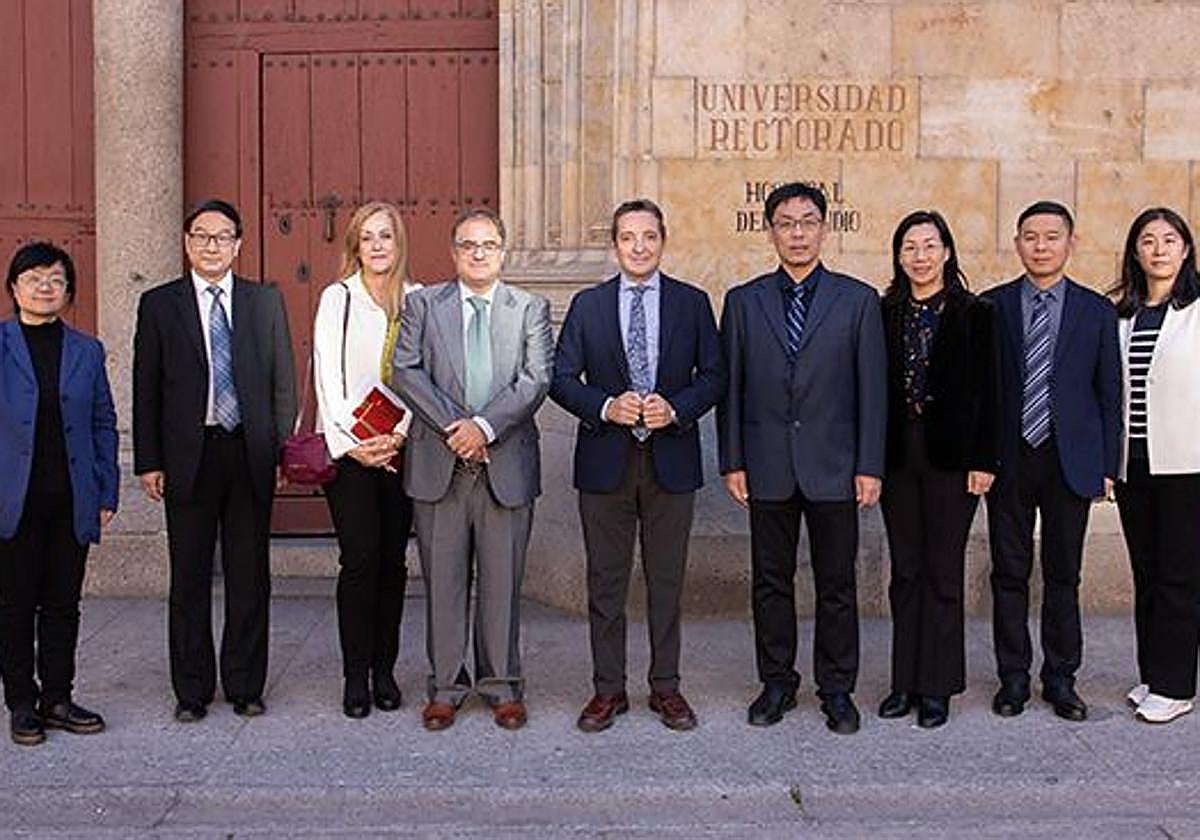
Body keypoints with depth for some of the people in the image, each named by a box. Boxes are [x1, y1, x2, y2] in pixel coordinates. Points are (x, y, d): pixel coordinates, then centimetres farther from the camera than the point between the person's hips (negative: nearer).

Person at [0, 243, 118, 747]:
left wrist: (107, 494, 5)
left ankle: (58, 699, 19)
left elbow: (104, 425, 11)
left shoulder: (87, 351, 9)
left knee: (63, 603, 9)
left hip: (71, 500, 2)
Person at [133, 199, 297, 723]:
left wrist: (284, 449, -1)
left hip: (251, 454, 1)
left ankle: (245, 686, 19)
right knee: (190, 577, 7)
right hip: (188, 456, -1)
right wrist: (148, 462, -3)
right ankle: (192, 690, 19)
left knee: (250, 576, 7)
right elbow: (146, 390, 4)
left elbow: (284, 382, 8)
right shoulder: (159, 305, 5)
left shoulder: (266, 302, 8)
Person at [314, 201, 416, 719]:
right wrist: (352, 441, -12)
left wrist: (399, 434, -10)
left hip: (399, 448, 2)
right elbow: (328, 376, -3)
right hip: (346, 447, -2)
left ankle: (385, 670, 16)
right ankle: (356, 676, 3)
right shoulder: (337, 298, 3)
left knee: (392, 559, 5)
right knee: (359, 557, -7)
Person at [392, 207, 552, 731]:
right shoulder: (423, 305, 9)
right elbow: (405, 371, -2)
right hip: (438, 463, 1)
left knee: (503, 580, 6)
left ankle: (501, 684, 19)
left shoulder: (531, 309, 8)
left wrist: (485, 425, -16)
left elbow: (536, 378, -4)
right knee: (443, 580, 6)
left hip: (506, 463, 0)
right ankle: (446, 685, 19)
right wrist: (453, 425, -12)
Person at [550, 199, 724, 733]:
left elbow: (714, 375, 4)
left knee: (667, 579, 8)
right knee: (606, 580, 6)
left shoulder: (692, 303, 6)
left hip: (671, 460, 0)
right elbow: (561, 379, 3)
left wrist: (677, 408, -13)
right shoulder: (587, 305, 5)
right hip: (605, 461, 0)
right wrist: (606, 406, -14)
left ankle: (665, 687, 20)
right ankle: (608, 689, 18)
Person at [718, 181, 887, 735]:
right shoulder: (743, 301, 6)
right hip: (767, 467, 1)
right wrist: (732, 462, 0)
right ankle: (777, 683, 23)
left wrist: (870, 466, -5)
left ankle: (836, 689, 20)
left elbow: (872, 390, 0)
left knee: (837, 585, 6)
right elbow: (731, 389, 6)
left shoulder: (858, 300, 3)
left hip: (834, 466, -1)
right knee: (771, 582, 9)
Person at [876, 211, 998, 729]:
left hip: (950, 454, -3)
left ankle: (937, 686, 13)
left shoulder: (973, 314, 0)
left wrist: (983, 461, -9)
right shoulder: (885, 313, 7)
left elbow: (986, 391, -3)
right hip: (897, 453, 3)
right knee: (905, 571, 10)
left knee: (943, 573, 3)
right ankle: (906, 680, 19)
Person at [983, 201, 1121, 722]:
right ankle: (1013, 677, 18)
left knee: (1063, 575, 8)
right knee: (1009, 573, 6)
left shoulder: (1096, 311, 5)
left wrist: (1107, 465, 1)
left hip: (1071, 460, 0)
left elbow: (1109, 394, 6)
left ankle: (1060, 678, 21)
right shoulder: (991, 307, 3)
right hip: (1008, 460, 0)